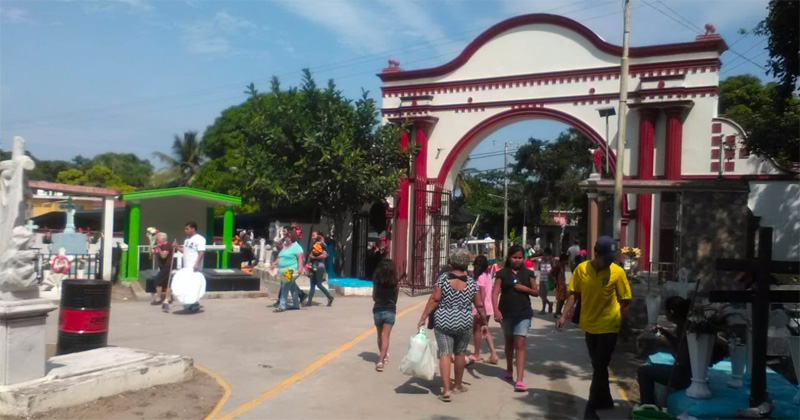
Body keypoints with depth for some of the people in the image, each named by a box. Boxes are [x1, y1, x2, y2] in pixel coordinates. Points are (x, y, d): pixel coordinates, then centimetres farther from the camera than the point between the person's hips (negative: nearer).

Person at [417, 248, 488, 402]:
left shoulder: (443, 278, -6)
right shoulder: (471, 282, 0)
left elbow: (434, 299, -10)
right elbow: (479, 305, 2)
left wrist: (423, 318, -6)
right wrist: (484, 322, 16)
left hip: (443, 322, -2)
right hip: (464, 323, 2)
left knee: (445, 354, 0)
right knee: (460, 353, 17)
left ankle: (446, 390, -7)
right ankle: (457, 385, 31)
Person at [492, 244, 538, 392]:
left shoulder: (528, 273, 4)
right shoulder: (502, 273, -1)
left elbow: (536, 292, 10)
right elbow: (495, 293, -7)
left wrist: (525, 288, -11)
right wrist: (496, 310, -21)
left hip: (523, 314, -1)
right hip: (506, 313, 1)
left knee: (520, 345, -9)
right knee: (509, 342, 18)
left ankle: (519, 380, -13)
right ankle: (509, 370, 39)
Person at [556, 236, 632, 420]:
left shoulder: (618, 272, -14)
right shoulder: (581, 269, -7)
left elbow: (625, 301, -8)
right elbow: (573, 294, 0)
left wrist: (622, 324, -7)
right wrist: (564, 316, -7)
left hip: (608, 327, -4)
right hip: (589, 325, 4)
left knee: (600, 368, 1)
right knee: (597, 366, 18)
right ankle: (605, 400, 36)